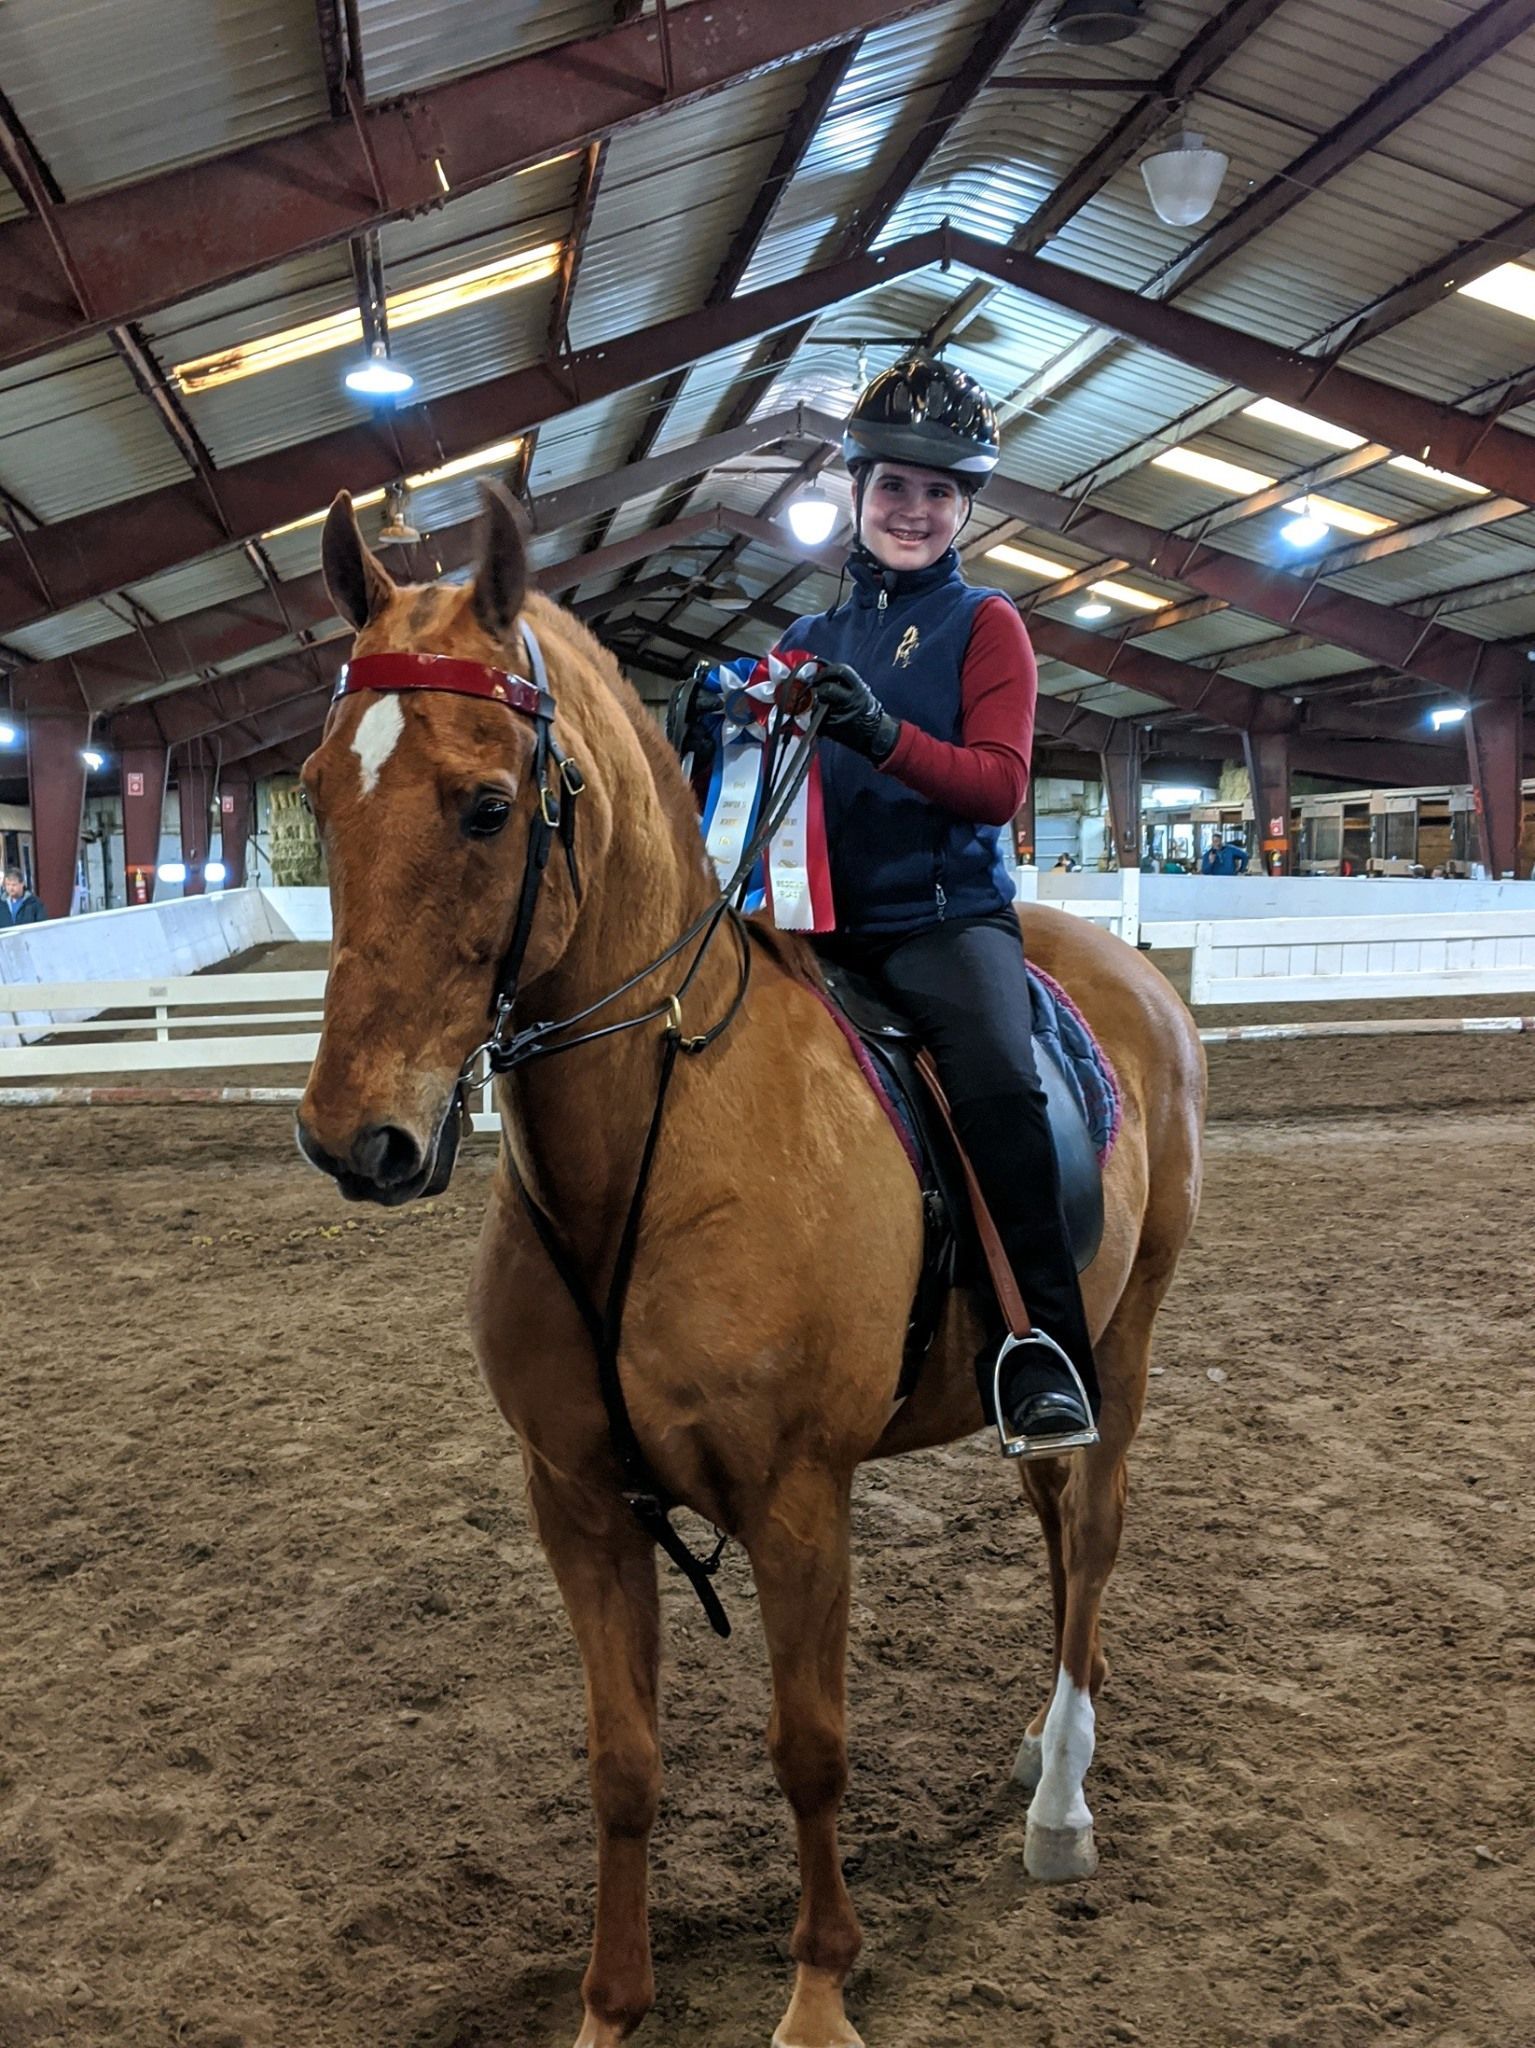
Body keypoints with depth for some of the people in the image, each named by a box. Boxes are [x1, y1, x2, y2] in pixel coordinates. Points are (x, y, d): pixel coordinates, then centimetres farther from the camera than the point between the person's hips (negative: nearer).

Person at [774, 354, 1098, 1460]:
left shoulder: (985, 623, 7)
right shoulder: (808, 642, 19)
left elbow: (998, 784, -7)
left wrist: (883, 734, -24)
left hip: (947, 913, -4)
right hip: (823, 920, 4)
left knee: (998, 1077, -32)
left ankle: (1046, 1346, -20)